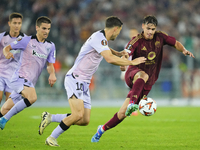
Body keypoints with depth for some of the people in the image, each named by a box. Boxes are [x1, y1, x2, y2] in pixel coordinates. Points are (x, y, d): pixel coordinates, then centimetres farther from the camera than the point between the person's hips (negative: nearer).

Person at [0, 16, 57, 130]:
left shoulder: (50, 46, 10)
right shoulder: (27, 41, -5)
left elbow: (50, 65, 15)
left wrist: (52, 74, -7)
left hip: (29, 83, 6)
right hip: (20, 78, -6)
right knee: (32, 97, -33)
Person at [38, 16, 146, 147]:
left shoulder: (102, 39, 15)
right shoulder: (98, 37, -17)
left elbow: (106, 49, 41)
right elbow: (110, 59, -29)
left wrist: (118, 53, 20)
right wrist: (132, 62, -20)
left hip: (84, 84, 10)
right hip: (75, 80, -10)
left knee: (85, 121, 1)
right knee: (78, 114, -24)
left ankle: (50, 117, 15)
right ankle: (52, 138, -7)